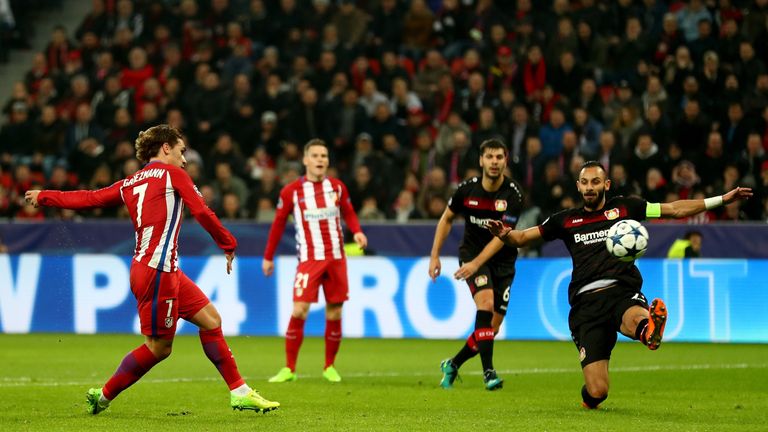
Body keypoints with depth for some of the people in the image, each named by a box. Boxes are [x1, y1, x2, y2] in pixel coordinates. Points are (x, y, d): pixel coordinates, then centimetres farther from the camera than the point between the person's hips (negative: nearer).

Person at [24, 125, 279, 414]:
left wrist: (44, 197, 27)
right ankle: (103, 397, 9)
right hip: (156, 271, -9)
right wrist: (228, 245, 6)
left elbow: (88, 199, 16)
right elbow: (202, 213, -6)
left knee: (210, 319, 9)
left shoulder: (129, 184, 17)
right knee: (159, 347, -1)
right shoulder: (172, 173, -2)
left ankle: (240, 393, 8)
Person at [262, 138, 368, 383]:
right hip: (309, 259, -3)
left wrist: (357, 231, -6)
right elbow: (279, 223, 6)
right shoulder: (291, 191, -1)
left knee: (334, 314, 4)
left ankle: (329, 367, 18)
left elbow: (348, 213, 15)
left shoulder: (337, 187, 5)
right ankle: (289, 369, -6)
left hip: (336, 259, 3)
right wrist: (268, 257, 9)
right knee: (299, 311, -13)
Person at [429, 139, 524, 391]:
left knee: (492, 328, 0)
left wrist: (476, 263, -30)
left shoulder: (513, 195, -15)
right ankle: (488, 371, -29)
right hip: (471, 254, -1)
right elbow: (446, 219, 9)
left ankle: (452, 365, 23)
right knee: (486, 302, -27)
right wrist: (435, 255, 4)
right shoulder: (467, 189, -8)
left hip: (502, 261, 1)